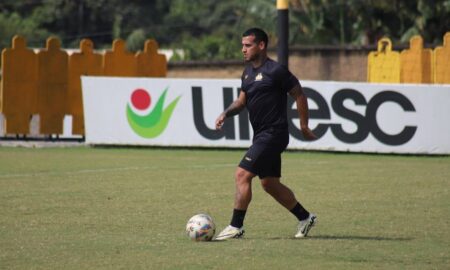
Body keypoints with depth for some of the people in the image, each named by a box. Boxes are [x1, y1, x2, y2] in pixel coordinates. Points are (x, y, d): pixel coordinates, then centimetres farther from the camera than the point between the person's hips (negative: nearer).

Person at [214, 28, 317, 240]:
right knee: (269, 183, 15)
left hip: (273, 134, -9)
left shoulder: (275, 71, -14)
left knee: (242, 175, -14)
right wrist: (226, 113, 2)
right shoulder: (248, 72, 12)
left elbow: (299, 95, -9)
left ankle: (236, 227, -10)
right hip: (261, 135, 10)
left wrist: (304, 126, -4)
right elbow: (242, 101, 20)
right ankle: (305, 218, 28)